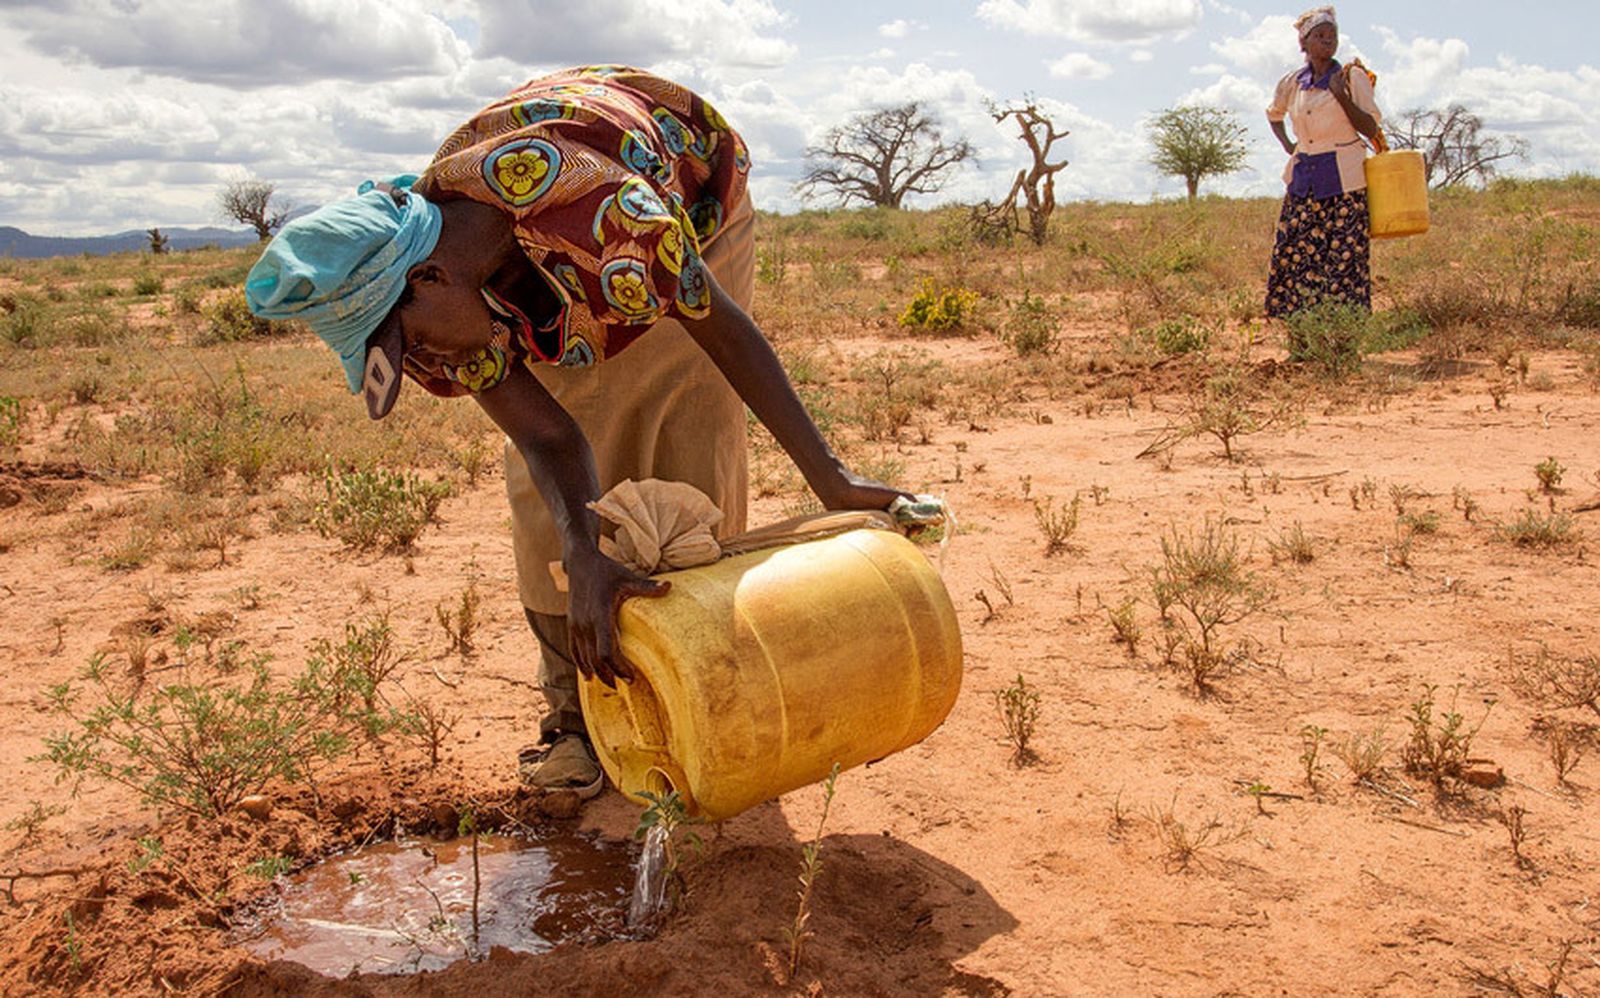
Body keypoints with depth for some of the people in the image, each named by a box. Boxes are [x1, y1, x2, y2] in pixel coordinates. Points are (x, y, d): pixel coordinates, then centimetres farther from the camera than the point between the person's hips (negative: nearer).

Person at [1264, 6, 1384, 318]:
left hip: (1344, 180, -4)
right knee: (1292, 251, 2)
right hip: (1303, 178, 4)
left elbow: (1372, 129, -7)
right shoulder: (1292, 82, 8)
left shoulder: (1354, 76, -2)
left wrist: (1343, 97, -19)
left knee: (1344, 255, -5)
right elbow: (1274, 113, 30)